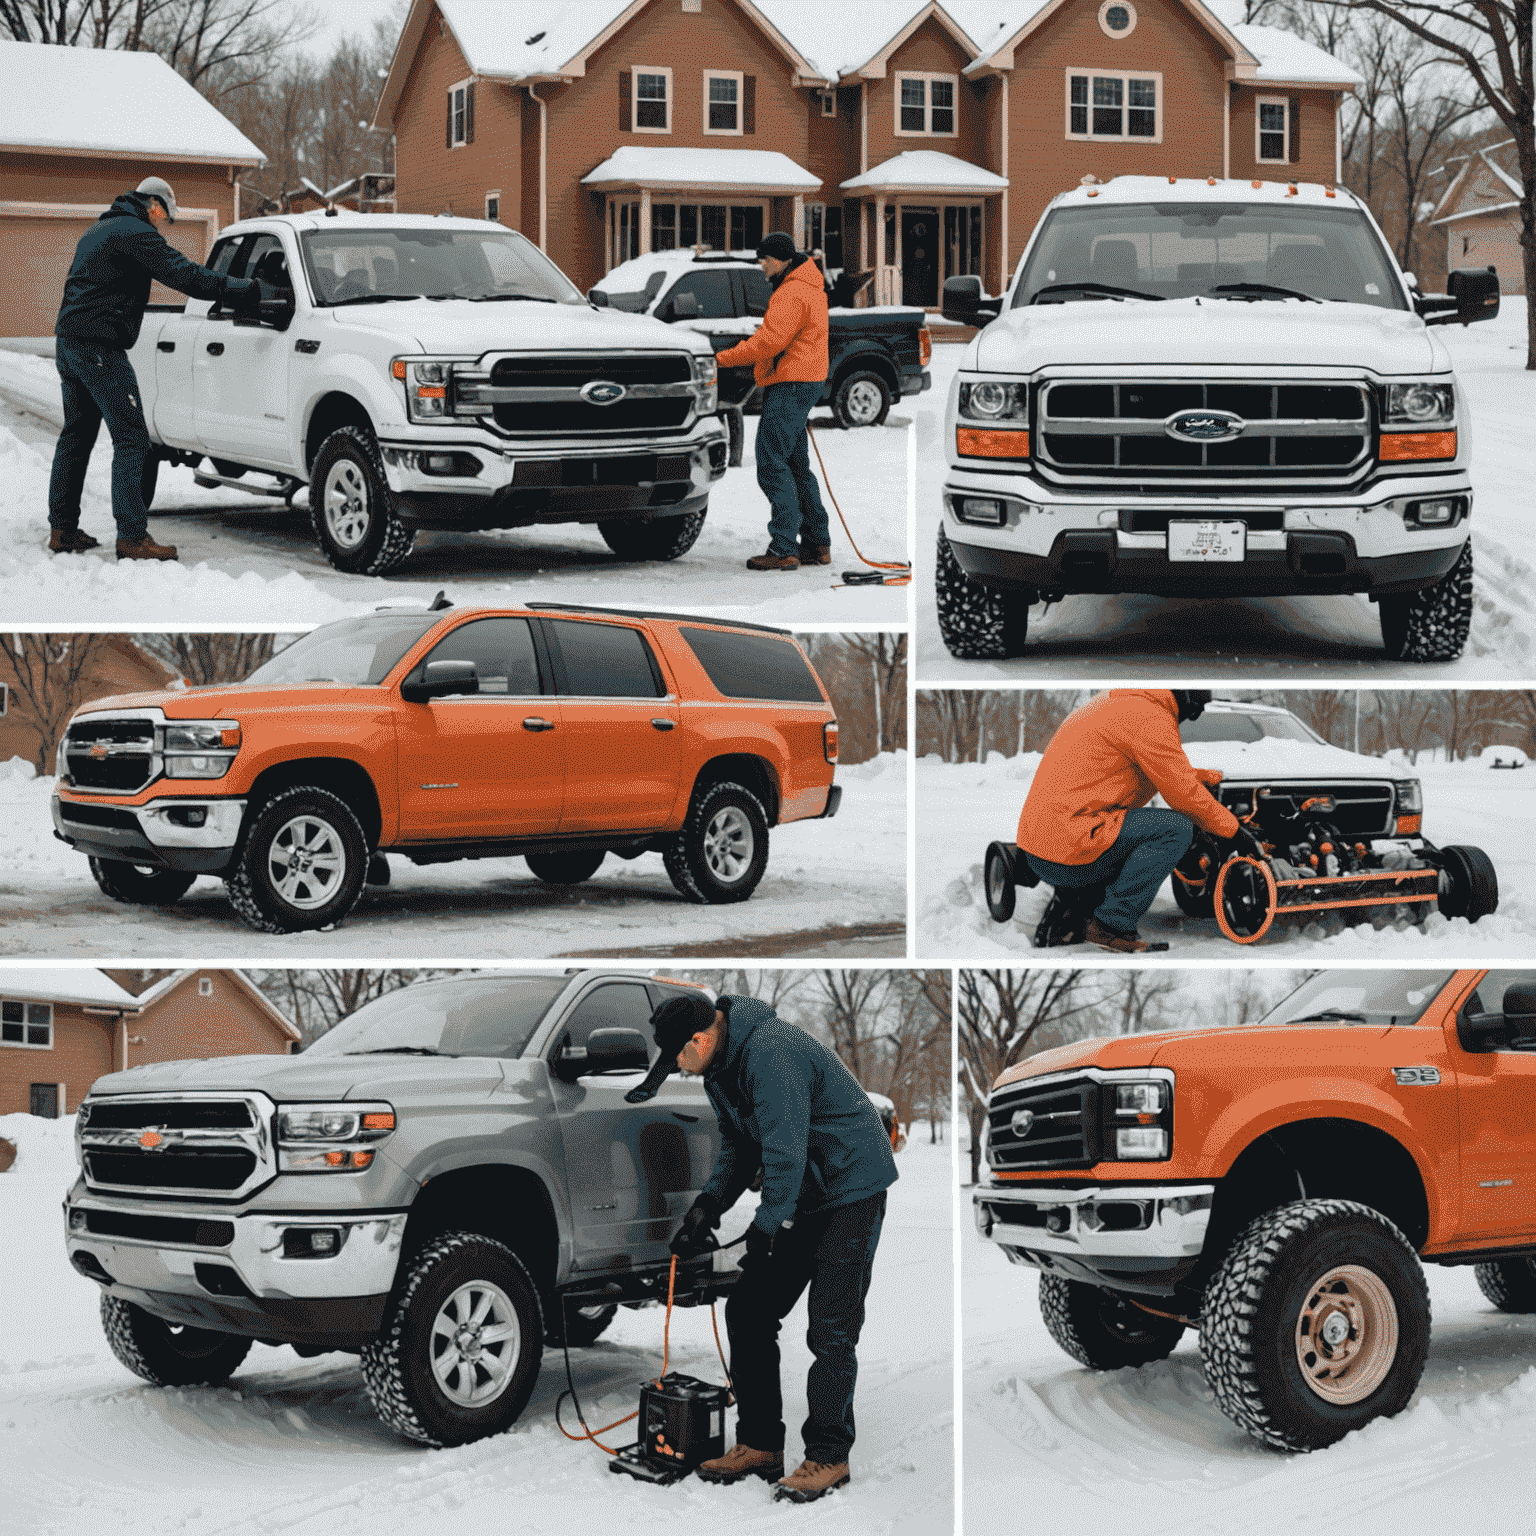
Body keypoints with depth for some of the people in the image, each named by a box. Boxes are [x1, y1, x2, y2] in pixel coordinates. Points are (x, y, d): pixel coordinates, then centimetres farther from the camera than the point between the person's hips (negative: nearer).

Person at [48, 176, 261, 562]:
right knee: (131, 439, -10)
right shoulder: (134, 233, -11)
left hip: (68, 342, 10)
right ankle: (132, 537, -15)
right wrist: (247, 290, -16)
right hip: (98, 348, -10)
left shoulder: (99, 230, 21)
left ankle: (62, 529, 20)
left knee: (76, 436, 17)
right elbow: (186, 276, -19)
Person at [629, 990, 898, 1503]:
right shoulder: (722, 1064, 4)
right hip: (799, 1194, 10)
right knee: (747, 1311, 7)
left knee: (830, 1327, -11)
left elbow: (786, 1156, -28)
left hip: (852, 1189, -10)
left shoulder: (769, 1054, -28)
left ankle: (828, 1455, -1)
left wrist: (765, 1231, -20)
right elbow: (738, 1144, 14)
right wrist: (709, 1203, -1)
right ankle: (760, 1444, 14)